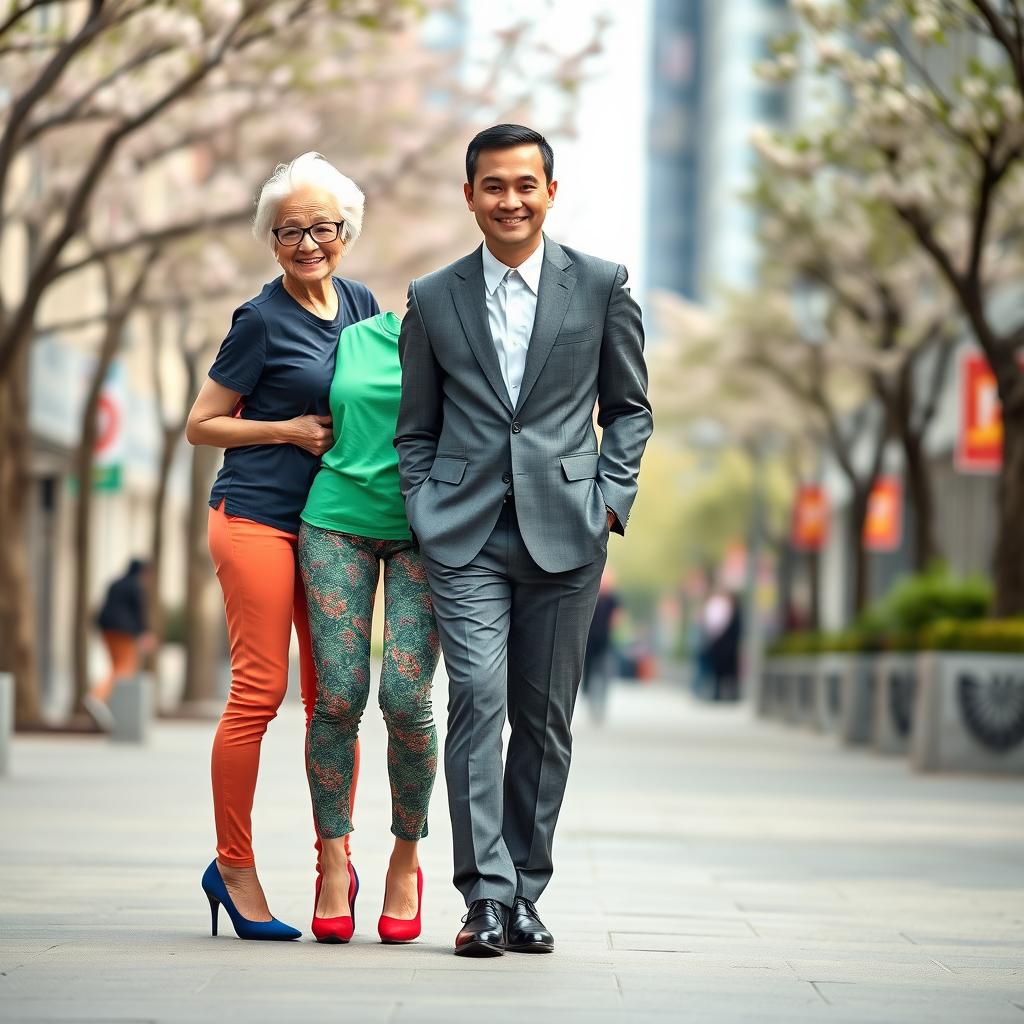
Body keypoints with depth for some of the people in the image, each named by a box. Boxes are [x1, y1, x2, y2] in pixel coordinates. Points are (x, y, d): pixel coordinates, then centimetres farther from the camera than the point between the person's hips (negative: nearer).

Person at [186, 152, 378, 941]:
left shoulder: (359, 302, 10)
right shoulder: (262, 320, -6)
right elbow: (201, 425, -2)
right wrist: (292, 430, -11)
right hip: (258, 518, -6)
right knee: (259, 692, -6)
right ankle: (234, 866, 3)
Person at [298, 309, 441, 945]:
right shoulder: (352, 340, 8)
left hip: (425, 533, -1)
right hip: (339, 519, 1)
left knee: (406, 700, -11)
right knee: (339, 698, -7)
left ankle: (406, 862, 7)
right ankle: (335, 865, 5)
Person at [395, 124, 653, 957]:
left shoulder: (600, 286, 6)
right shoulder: (433, 300, 9)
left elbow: (630, 409, 12)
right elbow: (415, 428, 15)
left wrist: (610, 501, 0)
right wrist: (425, 515, 2)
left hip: (564, 534, 0)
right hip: (466, 537, 0)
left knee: (545, 718, 4)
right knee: (478, 697, -13)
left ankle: (525, 894, 15)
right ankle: (486, 896, -11)